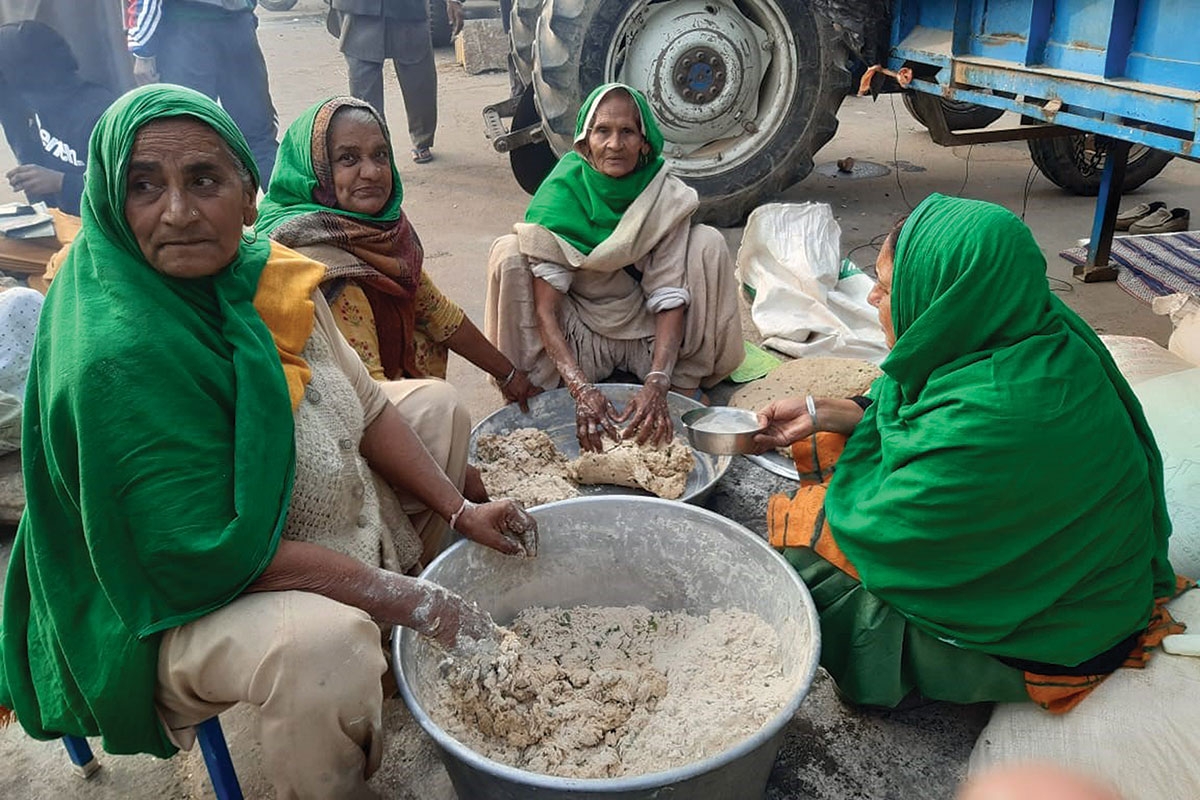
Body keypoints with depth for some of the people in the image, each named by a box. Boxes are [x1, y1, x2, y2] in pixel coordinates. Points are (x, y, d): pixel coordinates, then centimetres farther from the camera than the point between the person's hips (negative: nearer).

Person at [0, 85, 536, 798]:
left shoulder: (265, 273, -8)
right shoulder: (117, 357, -30)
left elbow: (364, 408, 1)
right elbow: (205, 554, -29)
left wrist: (462, 512, -7)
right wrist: (409, 599, -27)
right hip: (186, 601, -8)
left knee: (438, 405, 14)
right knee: (324, 643, -39)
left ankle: (401, 652, 23)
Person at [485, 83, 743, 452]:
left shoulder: (667, 197, -14)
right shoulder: (560, 194, -18)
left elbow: (670, 298, -19)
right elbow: (544, 310, -23)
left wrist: (656, 384, -34)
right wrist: (582, 390, -36)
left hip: (647, 334, 1)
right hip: (577, 338, -1)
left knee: (708, 244, -19)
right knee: (510, 254, -23)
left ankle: (685, 390, -13)